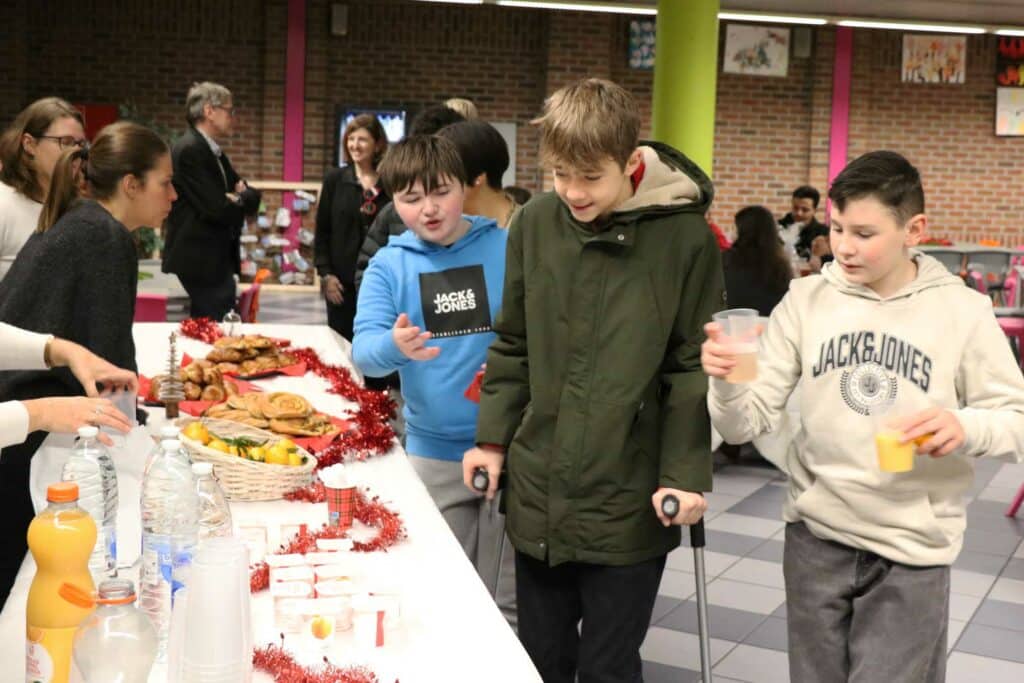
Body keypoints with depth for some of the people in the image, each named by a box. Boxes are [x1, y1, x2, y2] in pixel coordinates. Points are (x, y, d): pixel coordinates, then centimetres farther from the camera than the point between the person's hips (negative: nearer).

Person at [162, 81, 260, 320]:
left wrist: (239, 197, -7)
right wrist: (241, 202, 0)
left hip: (219, 265, 9)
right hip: (198, 267, -9)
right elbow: (217, 210, -21)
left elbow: (252, 197, 15)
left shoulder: (215, 152, 15)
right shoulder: (190, 150, -15)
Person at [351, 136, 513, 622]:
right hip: (433, 453, 2)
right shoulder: (389, 266, 0)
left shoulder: (507, 249, -4)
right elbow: (363, 350, -11)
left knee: (506, 597, 11)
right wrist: (394, 346, -33)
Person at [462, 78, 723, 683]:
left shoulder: (686, 236, -9)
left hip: (630, 503, -3)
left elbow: (694, 368, -5)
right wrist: (494, 438, 7)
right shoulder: (535, 223, 0)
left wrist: (685, 473, -10)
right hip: (539, 492, 4)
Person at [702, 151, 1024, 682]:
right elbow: (747, 425, -6)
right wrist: (726, 382, -27)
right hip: (815, 537, 2)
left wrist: (967, 427, -23)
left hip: (913, 547, -2)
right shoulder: (806, 300, -3)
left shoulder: (962, 310, -6)